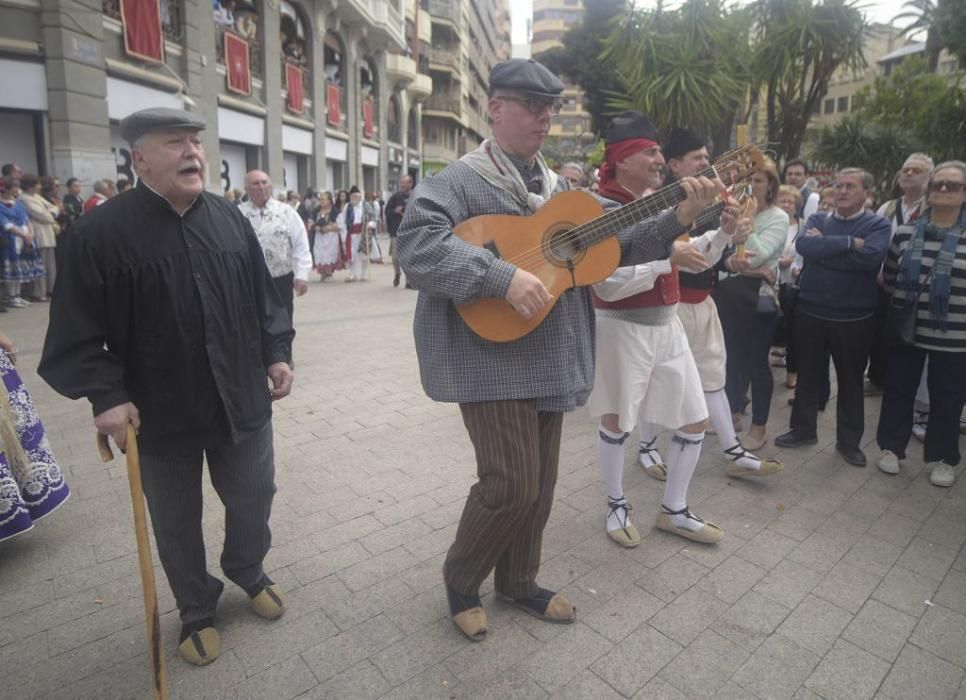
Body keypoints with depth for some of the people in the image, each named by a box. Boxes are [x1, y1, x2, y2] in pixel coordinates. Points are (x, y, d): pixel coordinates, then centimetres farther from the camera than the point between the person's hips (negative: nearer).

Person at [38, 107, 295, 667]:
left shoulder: (230, 218, 2)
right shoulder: (104, 231, -11)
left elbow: (263, 295, 10)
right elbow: (78, 328, -9)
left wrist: (277, 352, 3)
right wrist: (106, 394, -16)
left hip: (241, 399, 4)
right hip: (162, 411, -3)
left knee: (254, 498, 18)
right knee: (177, 521, 16)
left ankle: (249, 571, 48)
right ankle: (196, 610, 40)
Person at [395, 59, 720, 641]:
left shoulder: (559, 189, 15)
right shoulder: (459, 181, -7)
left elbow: (617, 243, 16)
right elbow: (416, 244, -24)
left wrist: (677, 220, 2)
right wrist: (504, 275, -31)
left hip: (549, 360, 8)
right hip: (491, 359, -7)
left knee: (539, 484, 15)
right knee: (512, 484, -7)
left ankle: (518, 582, 37)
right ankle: (460, 578, 21)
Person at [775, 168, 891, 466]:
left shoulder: (878, 225, -2)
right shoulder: (818, 219, 5)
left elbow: (871, 256, -23)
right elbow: (804, 246, -16)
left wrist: (824, 247, -16)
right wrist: (849, 242, -19)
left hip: (854, 317, -2)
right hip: (810, 312, 2)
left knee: (851, 379, 11)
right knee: (808, 374, 13)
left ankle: (849, 440, 25)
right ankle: (803, 428, 29)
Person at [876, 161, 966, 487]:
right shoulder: (906, 232, 2)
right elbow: (889, 278, 12)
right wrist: (903, 299, 4)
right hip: (906, 330, 2)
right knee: (898, 390, 12)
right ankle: (892, 447, 28)